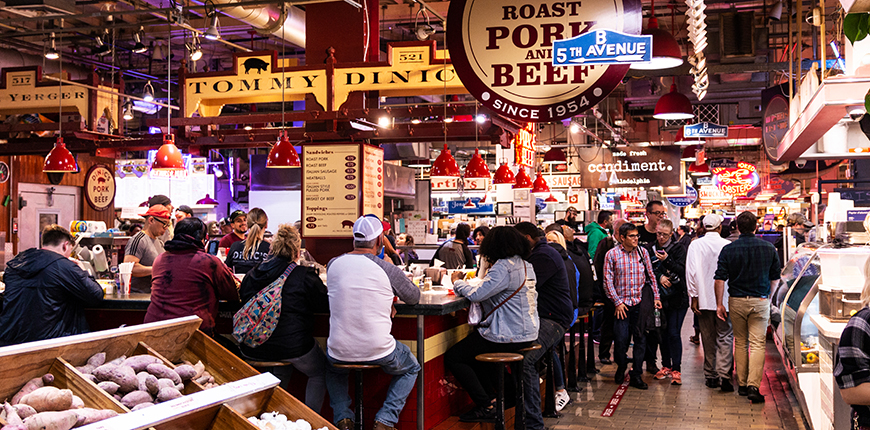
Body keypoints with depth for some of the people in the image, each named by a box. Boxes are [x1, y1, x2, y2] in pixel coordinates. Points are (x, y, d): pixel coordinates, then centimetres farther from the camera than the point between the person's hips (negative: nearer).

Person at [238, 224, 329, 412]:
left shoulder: (252, 274, 2)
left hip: (252, 349, 5)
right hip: (293, 347, -5)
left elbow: (242, 298, 18)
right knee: (319, 373, 21)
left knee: (283, 369, 35)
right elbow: (326, 305, -5)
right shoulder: (304, 275, -12)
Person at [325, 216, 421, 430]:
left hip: (340, 351, 3)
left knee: (333, 368, 39)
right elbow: (414, 298, 7)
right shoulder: (388, 270, -12)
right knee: (411, 368, 29)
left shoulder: (333, 264, -2)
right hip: (379, 352, -3)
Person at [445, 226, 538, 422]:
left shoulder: (504, 267, -18)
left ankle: (486, 406, -2)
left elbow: (476, 294, -21)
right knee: (474, 349, 33)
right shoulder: (525, 266, 12)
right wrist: (485, 266, 17)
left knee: (452, 357, -2)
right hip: (527, 333, 11)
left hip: (508, 336, -11)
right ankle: (494, 396, 30)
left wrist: (457, 282, -4)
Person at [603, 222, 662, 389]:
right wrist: (617, 302, -7)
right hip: (622, 303, -2)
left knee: (640, 338, 1)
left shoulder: (642, 252, 5)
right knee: (621, 339, -1)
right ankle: (621, 367, 27)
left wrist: (655, 296, 7)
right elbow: (608, 281, -2)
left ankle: (636, 375, 12)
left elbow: (650, 276, 12)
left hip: (640, 302, 2)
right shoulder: (612, 254, -3)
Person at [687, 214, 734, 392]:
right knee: (725, 338, 1)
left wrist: (694, 297, 1)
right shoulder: (728, 245, -5)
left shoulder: (695, 245, -3)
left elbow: (691, 272, -4)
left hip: (704, 299, 1)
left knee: (708, 339, 10)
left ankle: (710, 376, 15)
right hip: (725, 299, -1)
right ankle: (724, 375, -10)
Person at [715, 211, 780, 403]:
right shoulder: (769, 248, -2)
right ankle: (753, 386, -13)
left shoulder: (728, 249, -5)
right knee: (758, 344, -2)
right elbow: (775, 278, 7)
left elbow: (720, 279, -8)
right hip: (760, 301, -1)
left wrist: (719, 304, -1)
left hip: (736, 301, 1)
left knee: (740, 343, 14)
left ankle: (742, 384, 19)